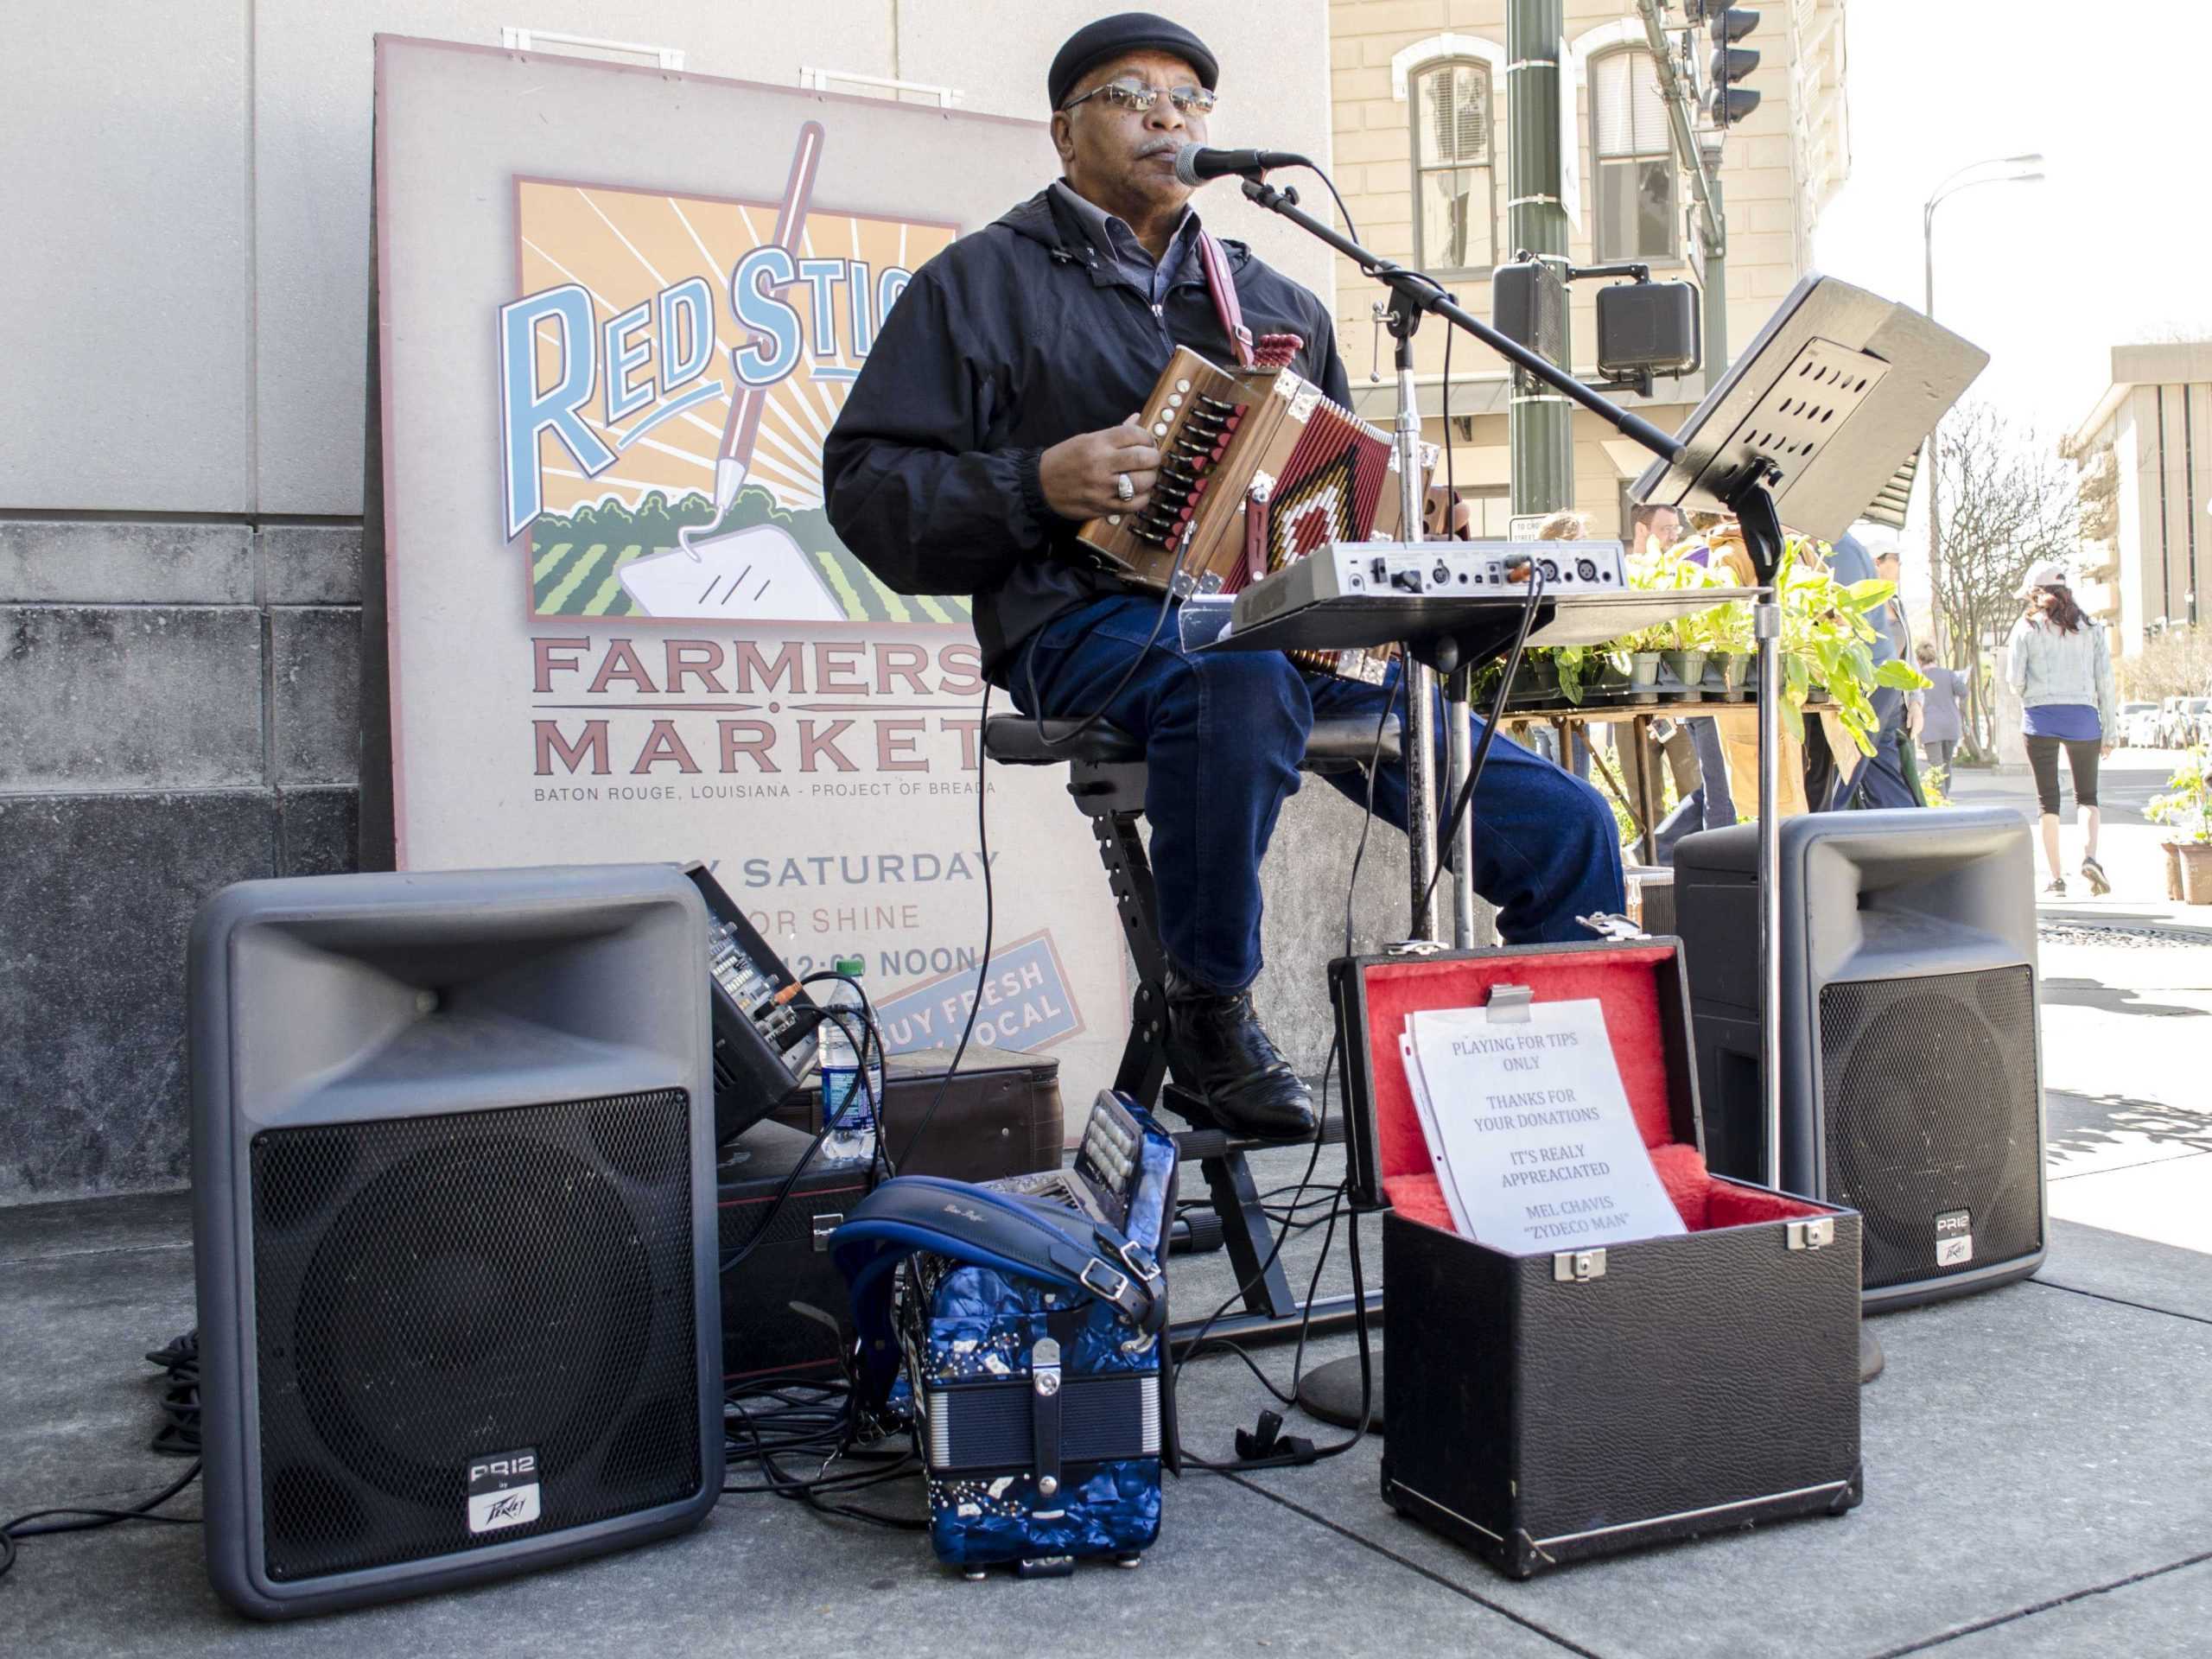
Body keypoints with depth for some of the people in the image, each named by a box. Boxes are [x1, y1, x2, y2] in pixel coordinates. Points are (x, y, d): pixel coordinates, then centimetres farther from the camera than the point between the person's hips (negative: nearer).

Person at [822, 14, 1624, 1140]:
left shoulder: (1276, 301, 27)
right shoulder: (986, 280, 13)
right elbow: (866, 483, 4)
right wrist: (1037, 486, -13)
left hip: (1294, 623, 5)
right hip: (1091, 617, -4)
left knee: (1566, 828, -10)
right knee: (1242, 680, -42)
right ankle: (1208, 1007, -19)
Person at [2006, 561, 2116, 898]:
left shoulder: (2027, 626, 0)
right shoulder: (2090, 627, 6)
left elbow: (2014, 678, -6)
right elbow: (2104, 680, 4)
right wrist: (2108, 730, 8)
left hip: (2041, 718, -1)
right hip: (2083, 717, 2)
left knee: (2048, 800, 6)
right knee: (2087, 796, 13)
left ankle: (2056, 878, 3)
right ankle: (2089, 857, -12)